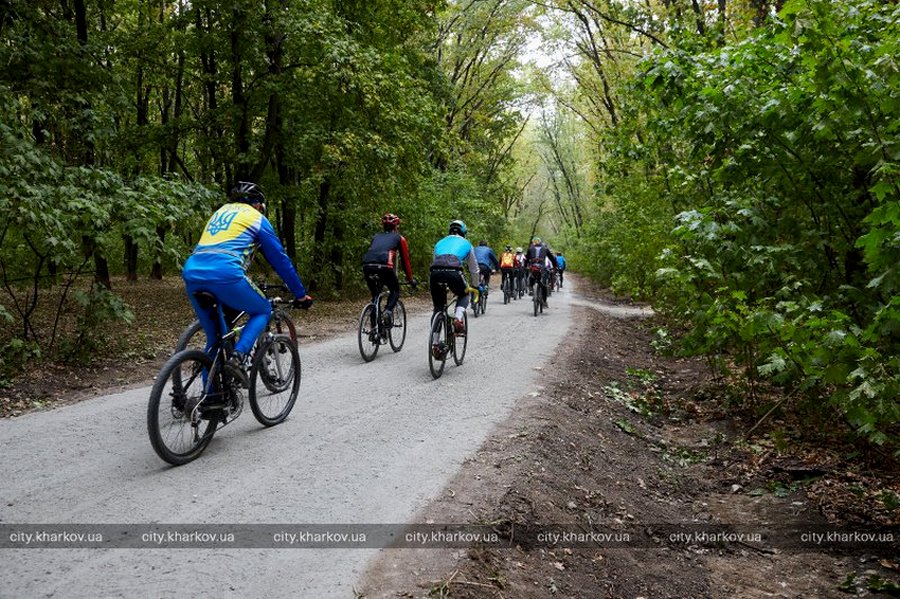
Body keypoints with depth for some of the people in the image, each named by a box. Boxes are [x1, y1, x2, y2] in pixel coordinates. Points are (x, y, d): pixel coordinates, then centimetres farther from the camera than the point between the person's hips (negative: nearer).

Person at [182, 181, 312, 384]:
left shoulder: (220, 211, 33)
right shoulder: (257, 218, 15)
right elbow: (280, 259, 15)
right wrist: (301, 295, 21)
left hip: (191, 274, 6)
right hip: (225, 274, -6)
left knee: (214, 338, 19)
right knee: (263, 310, 17)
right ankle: (239, 355, -6)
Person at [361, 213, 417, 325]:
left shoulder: (376, 237, 33)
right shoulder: (399, 238, 22)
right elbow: (405, 260, 23)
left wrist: (378, 280, 49)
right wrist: (410, 279, 34)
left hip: (367, 266, 4)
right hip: (384, 266, -4)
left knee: (375, 295, 23)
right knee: (395, 291, 21)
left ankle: (374, 324, 14)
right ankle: (388, 310, -6)